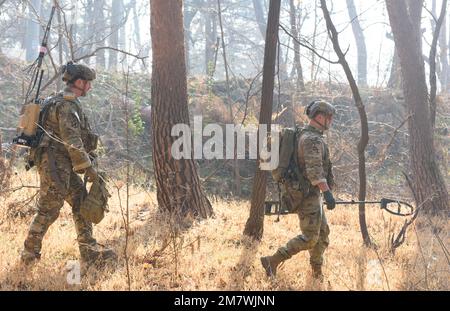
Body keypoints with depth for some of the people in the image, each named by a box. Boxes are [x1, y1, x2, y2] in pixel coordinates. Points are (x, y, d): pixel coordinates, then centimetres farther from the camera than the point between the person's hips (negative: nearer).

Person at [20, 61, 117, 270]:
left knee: (82, 203, 8)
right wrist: (88, 166, -15)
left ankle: (90, 253, 8)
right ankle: (29, 254, 7)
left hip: (62, 166, 10)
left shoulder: (62, 102, 18)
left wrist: (84, 164, 23)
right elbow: (72, 141, -20)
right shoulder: (66, 104, -15)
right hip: (54, 164, -10)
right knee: (48, 210, -4)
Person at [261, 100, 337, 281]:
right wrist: (327, 192, -37)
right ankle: (272, 262, -9)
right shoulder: (313, 139, -17)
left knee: (322, 234, 14)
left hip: (309, 194, 11)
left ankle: (317, 274, 19)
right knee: (309, 237, -10)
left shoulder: (308, 137, 17)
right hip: (308, 194, -11)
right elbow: (314, 168, -30)